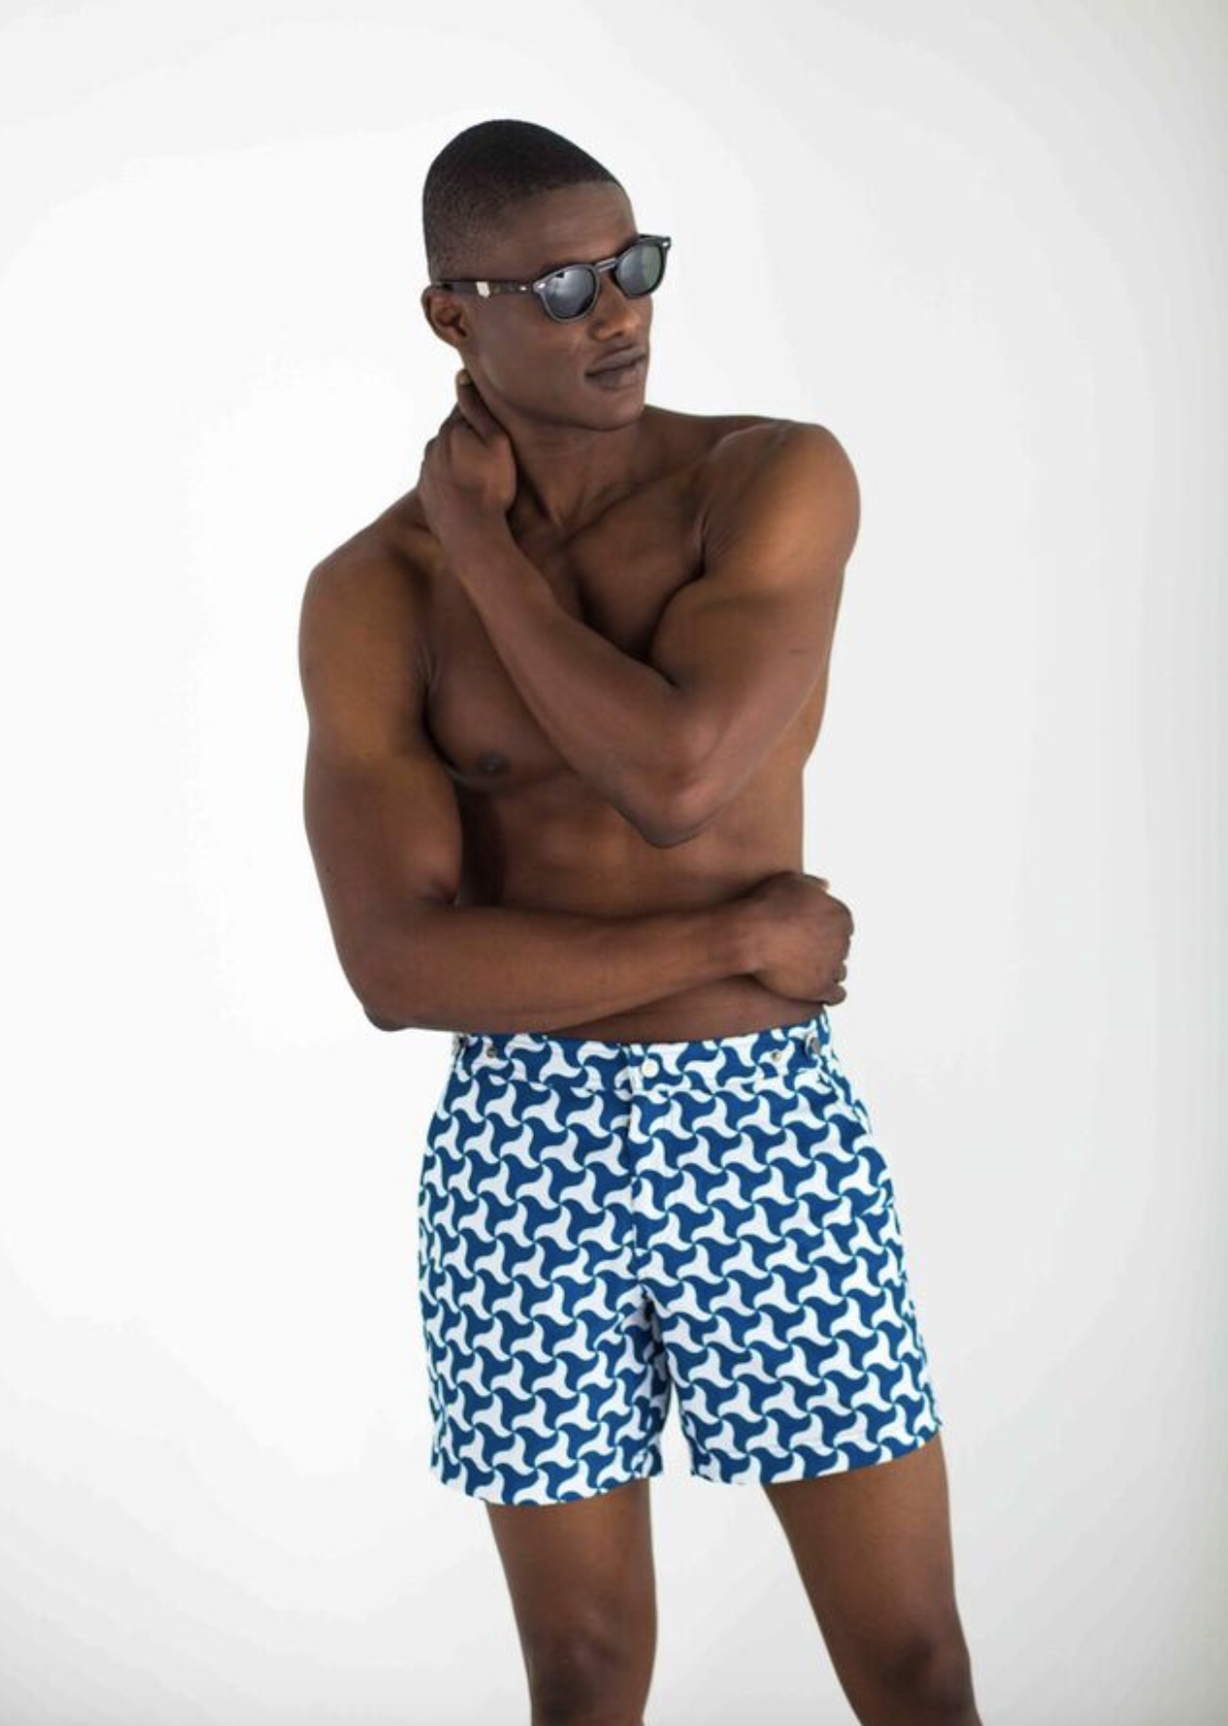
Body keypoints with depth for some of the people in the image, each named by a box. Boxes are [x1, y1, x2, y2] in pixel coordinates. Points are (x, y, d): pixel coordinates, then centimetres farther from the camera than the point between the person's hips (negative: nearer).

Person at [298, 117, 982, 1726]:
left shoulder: (780, 479, -5)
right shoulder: (370, 593, -4)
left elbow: (675, 776, -21)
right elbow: (400, 966, -13)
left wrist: (482, 548, -10)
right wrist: (737, 941, -13)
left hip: (770, 1131, 0)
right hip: (524, 1155, 1)